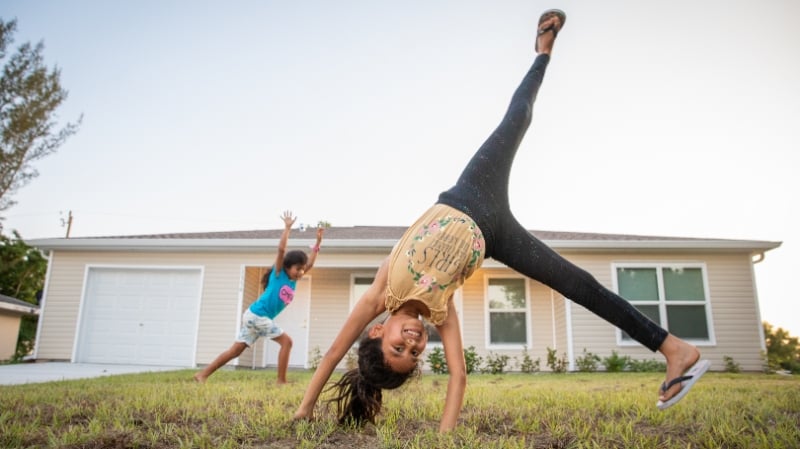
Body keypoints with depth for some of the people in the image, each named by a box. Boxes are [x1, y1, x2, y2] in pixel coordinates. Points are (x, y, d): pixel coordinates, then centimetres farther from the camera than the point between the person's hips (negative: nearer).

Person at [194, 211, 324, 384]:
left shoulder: (293, 280, 12)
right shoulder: (278, 274, -7)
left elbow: (310, 264, 15)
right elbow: (281, 249, -18)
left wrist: (318, 243, 14)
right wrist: (287, 228, -17)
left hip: (254, 316, 8)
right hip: (257, 315, -8)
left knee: (236, 349, 7)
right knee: (286, 341, -9)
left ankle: (203, 374, 10)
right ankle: (281, 381, -7)